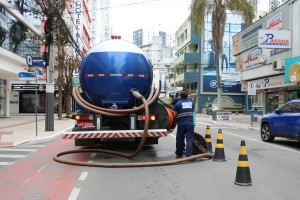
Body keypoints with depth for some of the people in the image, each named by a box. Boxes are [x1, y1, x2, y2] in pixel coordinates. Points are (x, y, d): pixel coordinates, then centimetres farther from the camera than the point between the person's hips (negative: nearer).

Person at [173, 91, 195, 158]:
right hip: (190, 124, 1)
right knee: (189, 140, -1)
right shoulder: (191, 103, 10)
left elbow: (175, 115, -2)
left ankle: (179, 154, 23)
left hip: (181, 124, -1)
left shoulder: (178, 104, -1)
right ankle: (189, 155, -9)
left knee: (180, 140, 12)